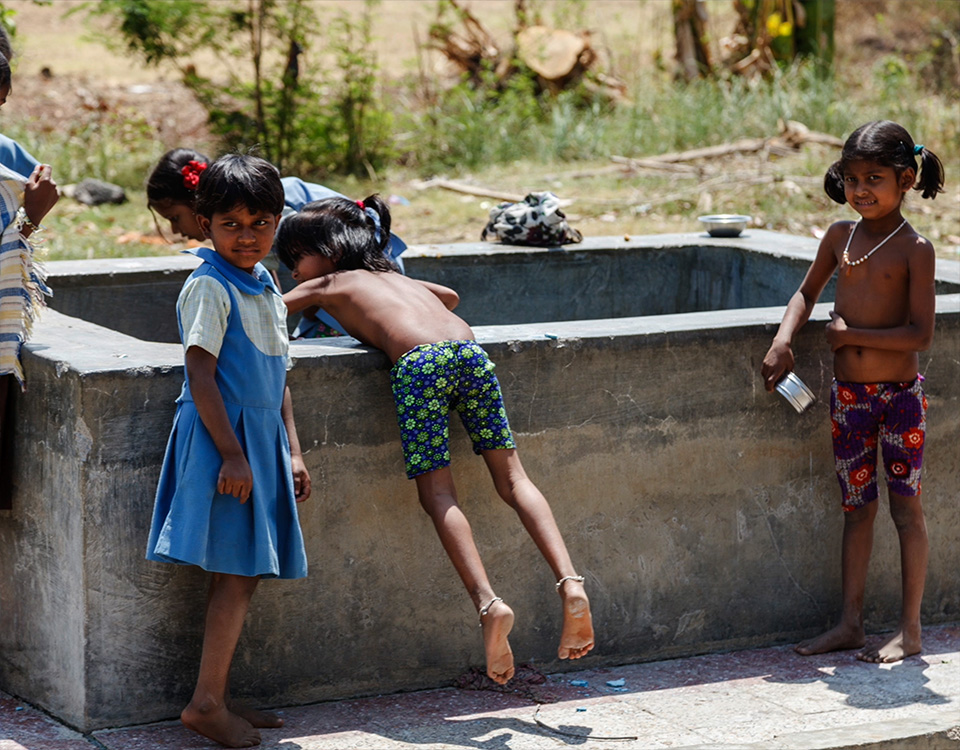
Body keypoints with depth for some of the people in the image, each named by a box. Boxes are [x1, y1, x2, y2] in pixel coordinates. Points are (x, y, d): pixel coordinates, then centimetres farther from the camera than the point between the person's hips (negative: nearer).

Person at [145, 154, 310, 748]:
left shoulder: (268, 289, 16)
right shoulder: (209, 288, -10)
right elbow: (201, 375, -16)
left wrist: (293, 452, 16)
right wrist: (231, 454, -20)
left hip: (261, 440, 8)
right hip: (220, 438, -8)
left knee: (242, 575, 8)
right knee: (236, 573, -10)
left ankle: (220, 698, 14)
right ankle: (207, 702, -5)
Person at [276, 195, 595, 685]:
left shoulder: (326, 286, 22)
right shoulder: (392, 276, 38)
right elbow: (450, 296, 56)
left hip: (419, 362, -5)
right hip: (469, 350, 5)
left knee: (437, 493, -5)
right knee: (511, 478, 5)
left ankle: (488, 603, -25)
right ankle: (570, 584, -13)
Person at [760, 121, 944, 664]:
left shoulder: (915, 249, -11)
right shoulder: (840, 237, 5)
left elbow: (920, 333, -16)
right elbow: (808, 293, 20)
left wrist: (852, 334, -15)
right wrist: (783, 341, 3)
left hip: (900, 393, -5)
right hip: (849, 393, 5)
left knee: (907, 506, 3)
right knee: (857, 507, 12)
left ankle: (910, 629, 10)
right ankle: (851, 623, 19)